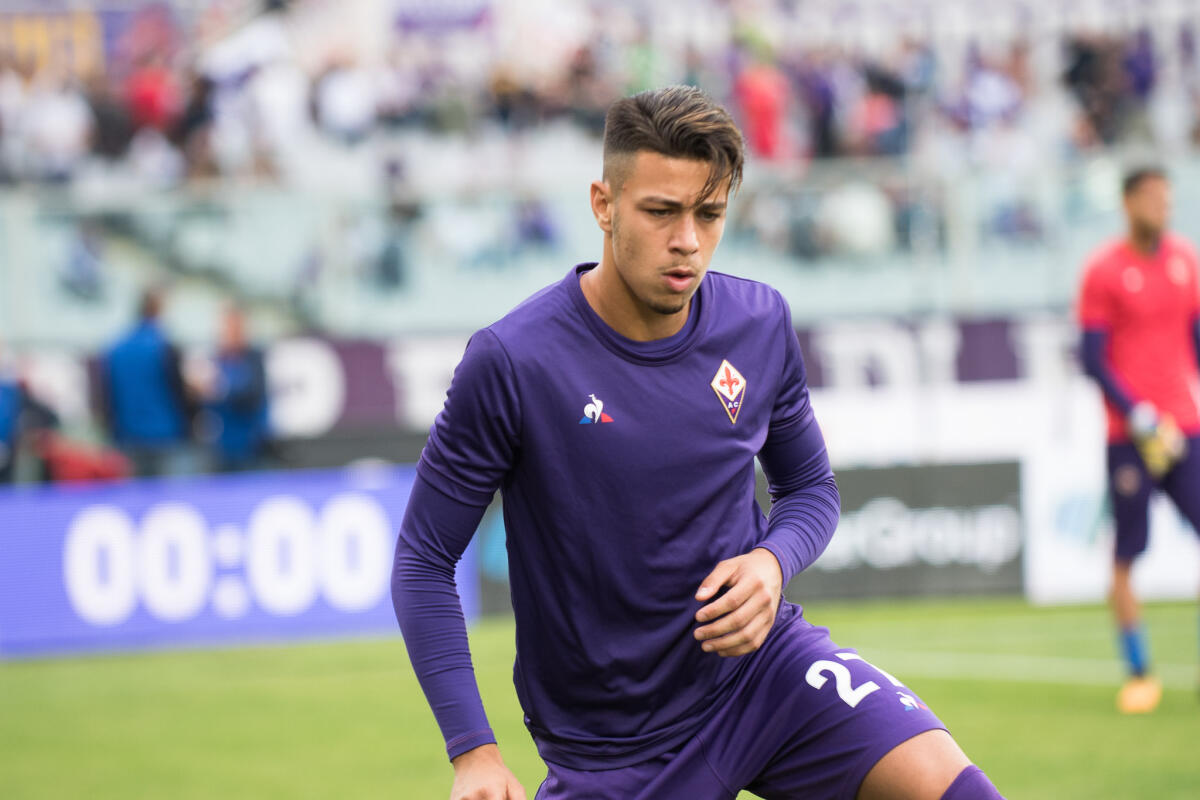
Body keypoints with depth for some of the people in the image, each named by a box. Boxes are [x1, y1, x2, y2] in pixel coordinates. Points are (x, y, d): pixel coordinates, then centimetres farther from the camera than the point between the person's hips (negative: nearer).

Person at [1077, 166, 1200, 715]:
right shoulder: (1104, 270, -4)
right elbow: (1093, 358, -6)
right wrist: (1137, 415, -13)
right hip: (1128, 435, -4)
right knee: (1126, 556, -2)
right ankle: (1139, 674, 7)